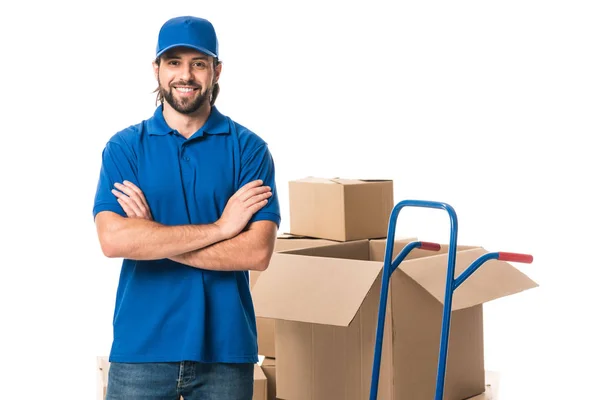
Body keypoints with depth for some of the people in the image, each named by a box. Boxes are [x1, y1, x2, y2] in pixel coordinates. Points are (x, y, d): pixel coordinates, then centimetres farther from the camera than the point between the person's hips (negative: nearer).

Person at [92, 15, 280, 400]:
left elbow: (257, 252, -11)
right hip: (141, 348, 0)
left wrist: (153, 239, -12)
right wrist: (218, 227, -15)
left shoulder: (248, 148, 0)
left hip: (225, 349, 0)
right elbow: (112, 239, -14)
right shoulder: (124, 147, 1)